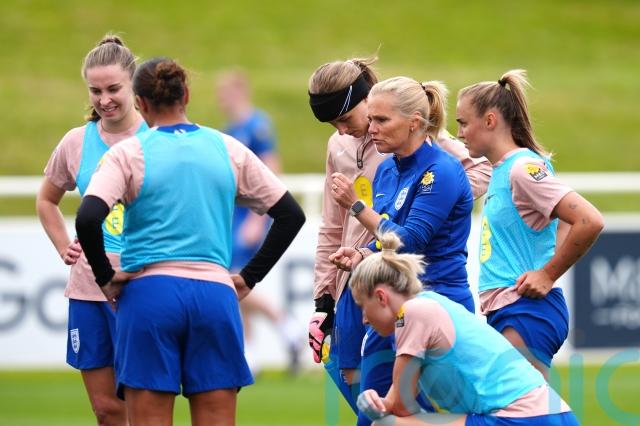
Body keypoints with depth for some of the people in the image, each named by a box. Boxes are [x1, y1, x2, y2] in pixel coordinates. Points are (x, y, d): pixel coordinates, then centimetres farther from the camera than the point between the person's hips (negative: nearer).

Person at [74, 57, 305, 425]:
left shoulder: (129, 153, 0)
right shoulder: (229, 149, 10)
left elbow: (88, 219, -14)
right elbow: (291, 215, 13)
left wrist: (105, 277, -1)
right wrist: (249, 278, 14)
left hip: (149, 296, -2)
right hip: (216, 294, 2)